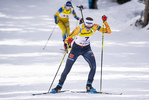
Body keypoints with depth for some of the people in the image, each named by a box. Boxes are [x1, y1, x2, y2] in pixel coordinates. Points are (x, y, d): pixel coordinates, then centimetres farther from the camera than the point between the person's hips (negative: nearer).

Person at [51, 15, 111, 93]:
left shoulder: (95, 27, -20)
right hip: (76, 49, -2)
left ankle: (89, 86, -4)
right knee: (67, 69, 0)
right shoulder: (79, 29, -29)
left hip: (86, 49, 2)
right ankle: (59, 86, 20)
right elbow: (66, 40, -25)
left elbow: (108, 31, -18)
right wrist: (68, 40, -50)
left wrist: (105, 22, -32)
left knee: (93, 66, -20)